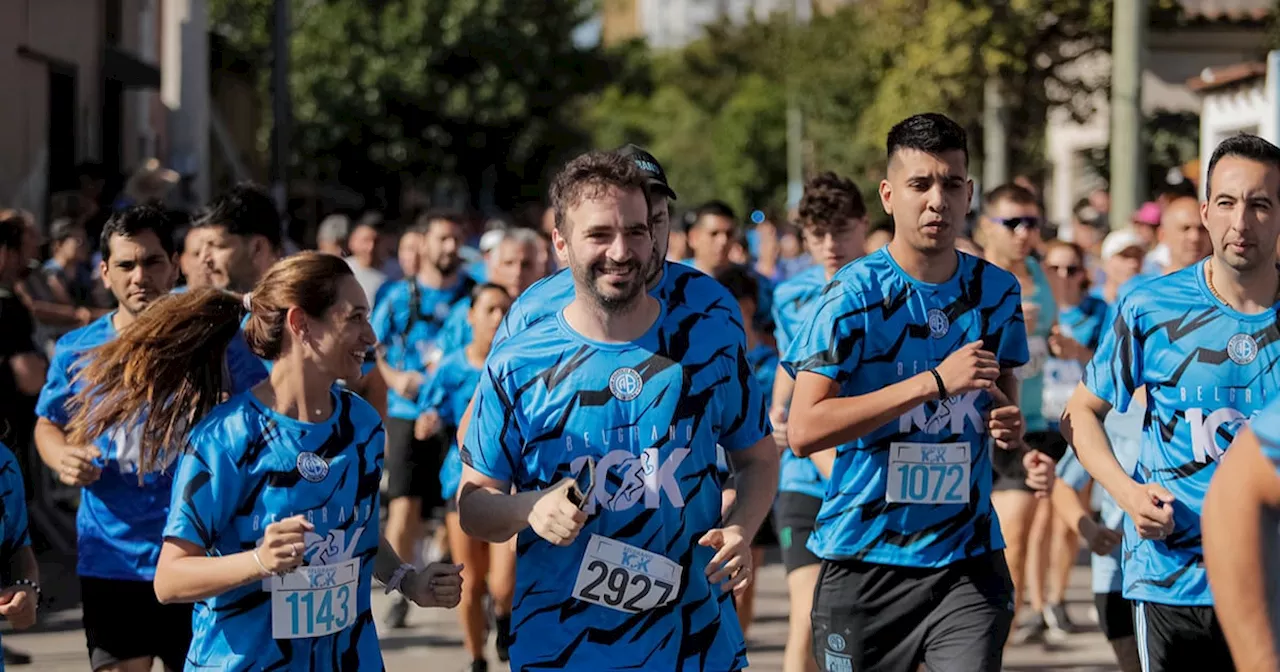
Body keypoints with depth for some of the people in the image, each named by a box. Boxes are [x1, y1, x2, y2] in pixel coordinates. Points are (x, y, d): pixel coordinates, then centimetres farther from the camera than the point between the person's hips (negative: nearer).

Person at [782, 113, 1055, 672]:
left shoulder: (998, 291, 6)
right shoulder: (853, 295, -10)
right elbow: (804, 431, -19)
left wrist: (1010, 427, -1)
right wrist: (935, 381, -21)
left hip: (968, 561, 3)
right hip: (863, 563, -3)